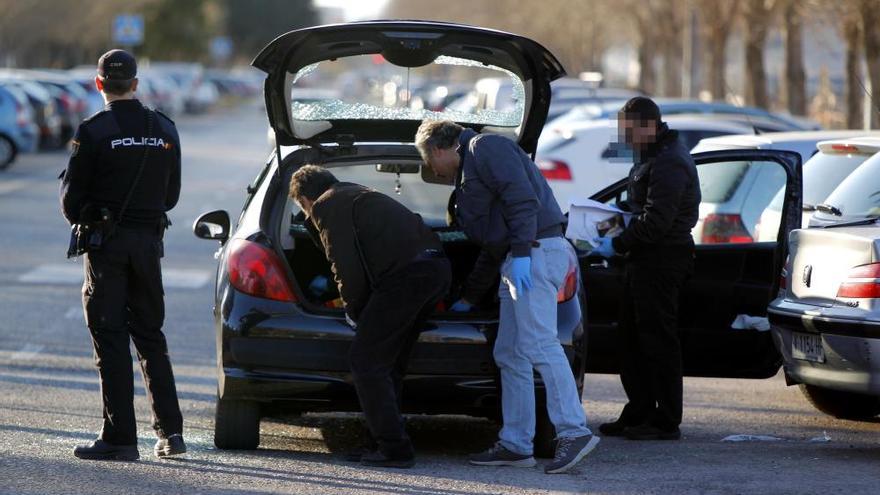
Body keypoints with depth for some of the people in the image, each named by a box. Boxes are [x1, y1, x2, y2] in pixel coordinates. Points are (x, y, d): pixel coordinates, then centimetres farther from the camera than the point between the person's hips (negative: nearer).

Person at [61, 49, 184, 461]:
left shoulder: (93, 131, -11)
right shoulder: (165, 130, 5)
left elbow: (72, 198, -8)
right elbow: (171, 195, 11)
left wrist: (83, 222, 13)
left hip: (106, 242, -4)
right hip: (148, 240, 5)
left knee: (110, 339, -2)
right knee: (150, 335, 14)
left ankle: (120, 437, -5)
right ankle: (170, 430, 9)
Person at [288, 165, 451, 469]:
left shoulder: (326, 206, 3)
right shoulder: (355, 195, 32)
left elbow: (347, 267, -6)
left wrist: (354, 311, 9)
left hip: (406, 275, -9)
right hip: (436, 270, 9)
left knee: (366, 362, -1)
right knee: (388, 362, 19)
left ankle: (394, 449, -3)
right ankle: (385, 443, 22)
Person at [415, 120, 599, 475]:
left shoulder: (484, 147, -1)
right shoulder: (468, 170, 30)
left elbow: (522, 197, -17)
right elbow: (492, 246, 33)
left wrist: (521, 252, -24)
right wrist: (468, 298, 37)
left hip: (536, 252, -11)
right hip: (516, 261, 11)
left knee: (539, 345, -18)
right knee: (509, 355, 7)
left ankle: (574, 432, -22)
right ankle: (515, 445, 7)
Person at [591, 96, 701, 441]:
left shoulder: (669, 164, -17)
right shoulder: (650, 157, 18)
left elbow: (656, 222, -24)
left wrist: (617, 245, -19)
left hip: (662, 260, -11)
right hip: (645, 259, 11)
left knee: (658, 340, -7)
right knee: (632, 338, 14)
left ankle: (666, 422, -3)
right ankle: (638, 415, 20)